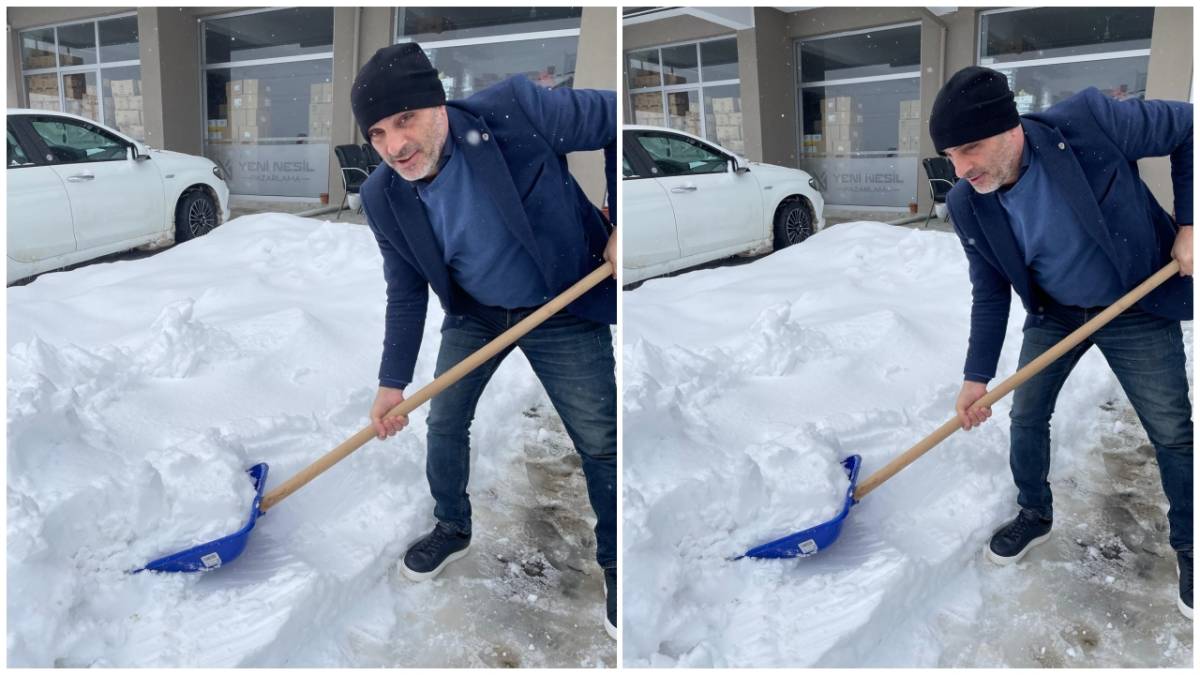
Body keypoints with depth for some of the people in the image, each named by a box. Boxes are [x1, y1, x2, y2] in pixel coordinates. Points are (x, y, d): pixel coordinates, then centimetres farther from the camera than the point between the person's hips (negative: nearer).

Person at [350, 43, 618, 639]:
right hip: (473, 313, 4)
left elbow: (615, 119, -18)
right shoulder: (382, 197, -15)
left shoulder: (515, 109, -30)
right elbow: (406, 293, -4)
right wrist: (393, 381, -9)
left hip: (564, 306, -3)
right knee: (444, 422, 11)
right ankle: (452, 530, 40)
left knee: (600, 443, 1)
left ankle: (615, 566, 24)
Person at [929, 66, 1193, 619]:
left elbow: (1188, 128, -14)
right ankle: (1034, 516, 32)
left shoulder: (1088, 120, -31)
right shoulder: (967, 206, -17)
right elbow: (990, 294, -6)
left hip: (1138, 308, -3)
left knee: (1172, 432, 5)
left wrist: (1188, 223, -17)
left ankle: (1188, 545, 27)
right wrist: (977, 376, -9)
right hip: (1054, 314, 3)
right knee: (1027, 416, 6)